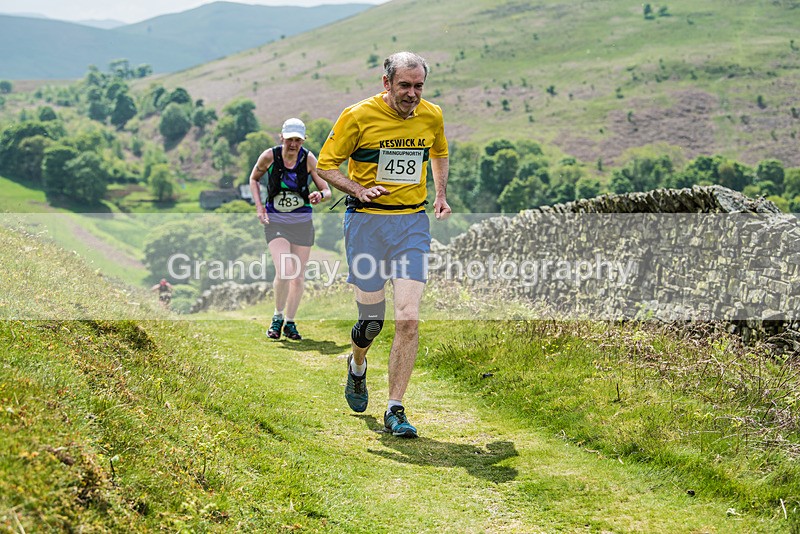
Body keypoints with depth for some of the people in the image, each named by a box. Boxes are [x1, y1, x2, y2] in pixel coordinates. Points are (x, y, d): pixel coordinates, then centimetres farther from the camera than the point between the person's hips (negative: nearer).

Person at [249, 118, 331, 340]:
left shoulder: (308, 159, -8)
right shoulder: (269, 156, -9)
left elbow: (327, 190, -1)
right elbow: (254, 178, 10)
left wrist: (320, 195, -25)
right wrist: (259, 206, -3)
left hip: (302, 223, 2)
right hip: (275, 222, -2)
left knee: (298, 277, 6)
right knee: (284, 271, -19)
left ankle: (290, 322, 24)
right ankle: (277, 317, 4)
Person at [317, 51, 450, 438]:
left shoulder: (432, 116, 4)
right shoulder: (359, 116, -8)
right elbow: (326, 164, -2)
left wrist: (441, 195, 13)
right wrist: (359, 190, -18)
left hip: (413, 222, 2)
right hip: (367, 221, -2)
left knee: (408, 319, -11)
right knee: (371, 320, 3)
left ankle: (395, 409, -2)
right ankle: (357, 366, 40)